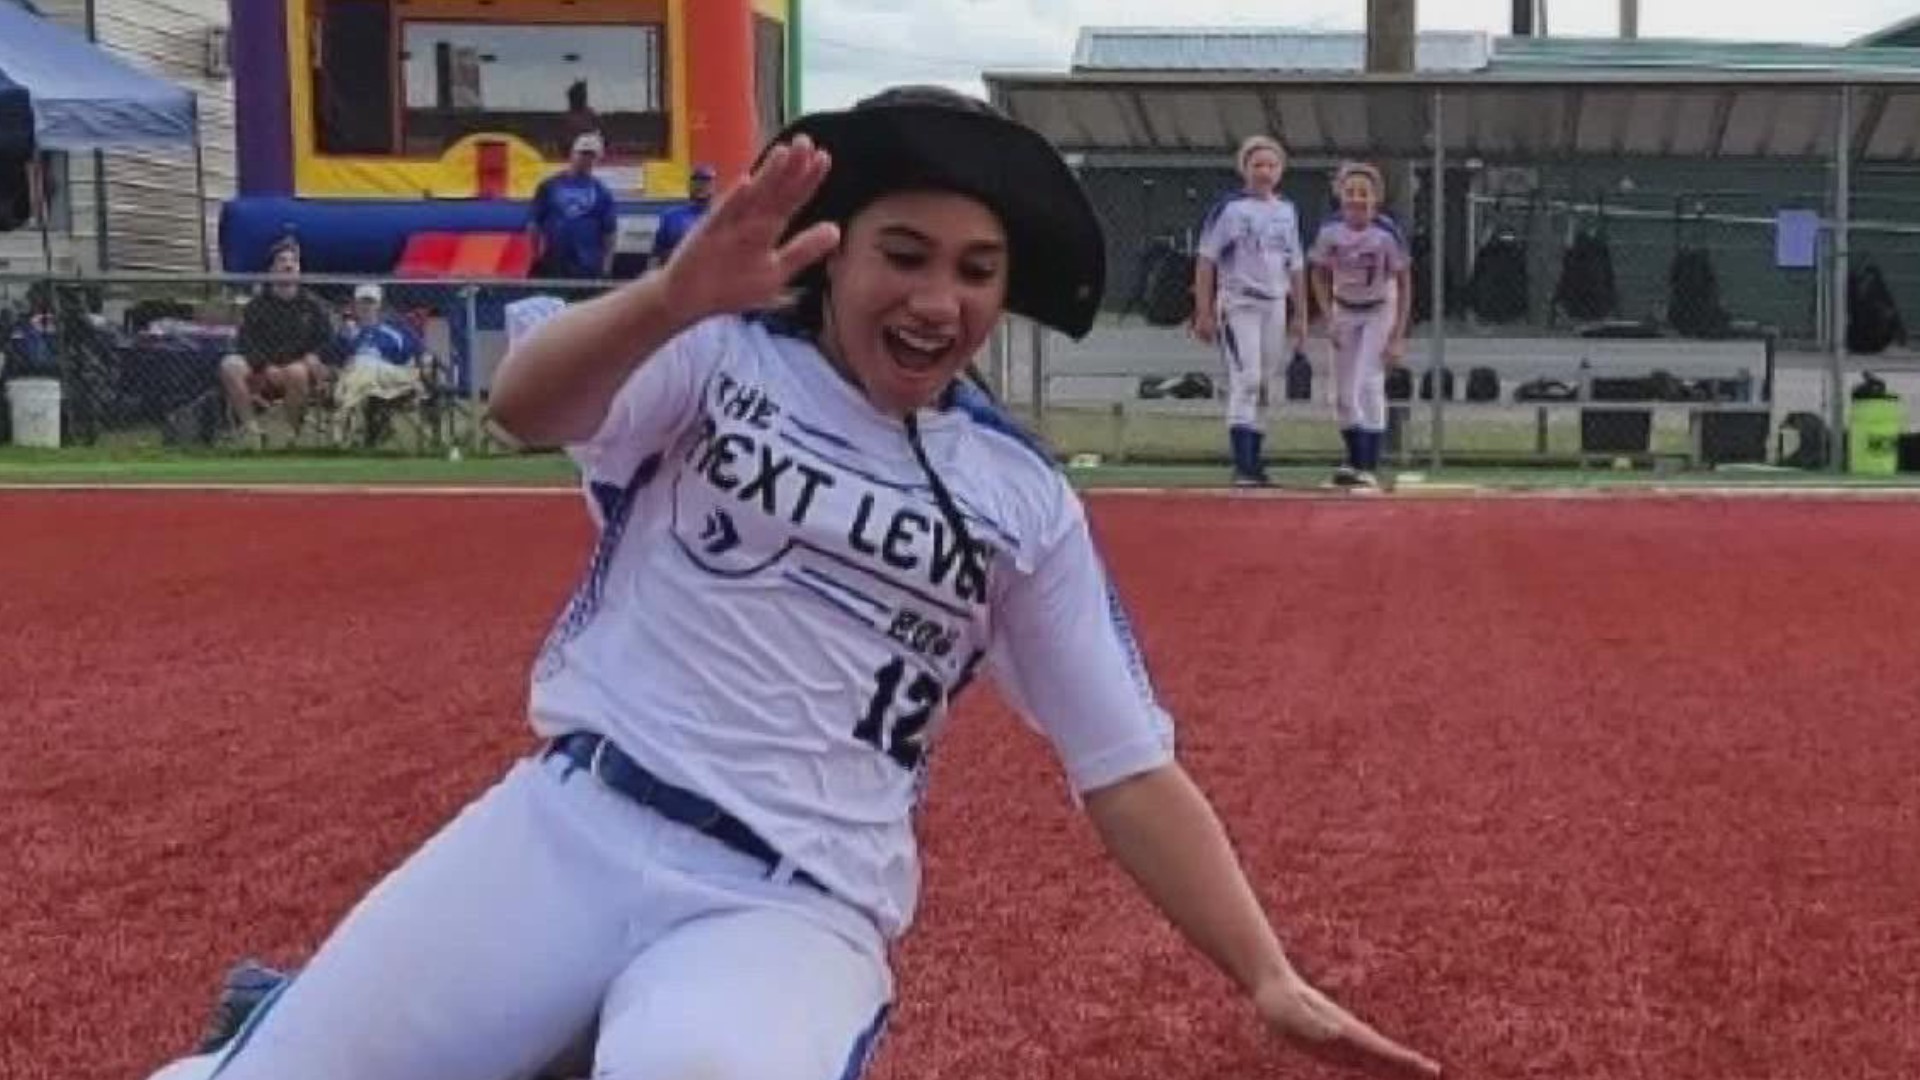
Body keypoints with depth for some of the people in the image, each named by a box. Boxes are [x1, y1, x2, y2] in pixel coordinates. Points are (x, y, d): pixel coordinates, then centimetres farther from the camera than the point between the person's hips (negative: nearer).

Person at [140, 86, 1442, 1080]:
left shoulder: (1023, 501, 6)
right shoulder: (720, 359, 1)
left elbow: (1130, 768, 7)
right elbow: (524, 406, -19)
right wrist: (676, 297, -40)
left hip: (798, 911, 0)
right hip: (575, 829, 0)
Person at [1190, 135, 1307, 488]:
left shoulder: (1287, 211, 13)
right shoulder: (1228, 208, -4)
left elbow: (1296, 267, 17)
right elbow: (1206, 261, -6)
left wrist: (1300, 315, 13)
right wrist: (1204, 313, -12)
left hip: (1276, 306, 6)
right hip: (1238, 304, -5)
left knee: (1264, 386, 9)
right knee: (1246, 381, -14)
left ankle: (1256, 464, 15)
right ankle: (1242, 468, -16)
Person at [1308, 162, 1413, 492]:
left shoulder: (1387, 235, -23)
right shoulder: (1329, 232, -15)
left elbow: (1404, 285, -14)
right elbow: (1320, 276, 1)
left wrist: (1398, 337, -17)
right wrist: (1329, 319, -9)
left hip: (1379, 312, -4)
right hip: (1344, 312, 4)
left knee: (1368, 385, -15)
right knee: (1343, 393, 7)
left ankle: (1370, 469, -12)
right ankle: (1354, 460, 25)